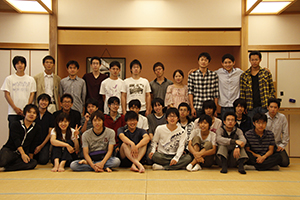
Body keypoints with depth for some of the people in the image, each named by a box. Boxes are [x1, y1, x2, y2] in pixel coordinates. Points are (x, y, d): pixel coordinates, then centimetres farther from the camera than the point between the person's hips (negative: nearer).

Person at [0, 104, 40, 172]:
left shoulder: (37, 128, 13)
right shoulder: (15, 124, 3)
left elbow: (33, 145, 12)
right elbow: (16, 140, -11)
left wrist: (30, 158, 9)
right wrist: (23, 154, -23)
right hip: (9, 150, -4)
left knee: (34, 163, -32)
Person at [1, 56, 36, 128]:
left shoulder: (31, 79, 11)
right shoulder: (9, 79, 6)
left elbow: (32, 94, 7)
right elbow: (6, 94, 2)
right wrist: (15, 108, -8)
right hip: (13, 112, -1)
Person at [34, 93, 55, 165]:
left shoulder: (51, 116, 6)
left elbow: (50, 133, 3)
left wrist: (41, 146, -7)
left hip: (44, 143, 0)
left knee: (43, 160, -22)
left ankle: (47, 153, 11)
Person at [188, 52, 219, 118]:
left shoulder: (214, 75, 4)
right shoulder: (192, 75, 2)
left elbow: (216, 93, 5)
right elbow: (190, 92, 1)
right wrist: (192, 107, -5)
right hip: (197, 108, 0)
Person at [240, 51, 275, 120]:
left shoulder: (266, 73, 6)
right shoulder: (244, 76, 7)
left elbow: (272, 90, 6)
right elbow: (242, 93, 7)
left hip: (264, 107, -1)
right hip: (250, 108, 1)